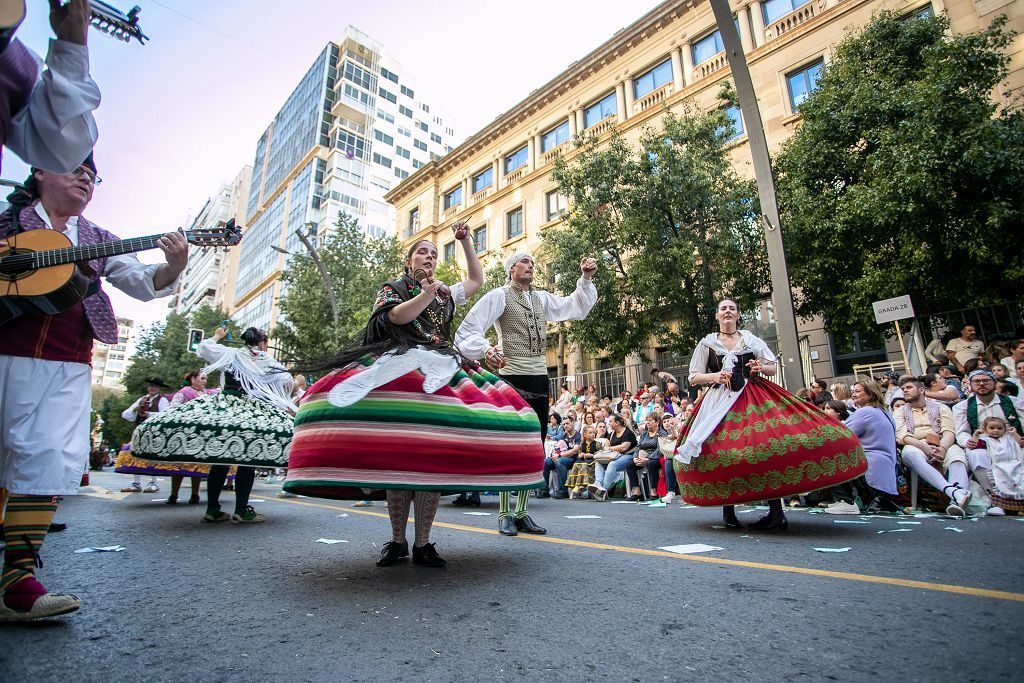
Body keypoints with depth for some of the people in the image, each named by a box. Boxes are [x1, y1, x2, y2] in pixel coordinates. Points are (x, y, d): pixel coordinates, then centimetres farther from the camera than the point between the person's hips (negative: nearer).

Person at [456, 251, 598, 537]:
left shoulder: (542, 299, 17)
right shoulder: (499, 296, -1)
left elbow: (577, 308, 19)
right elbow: (467, 330, -8)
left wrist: (586, 279, 8)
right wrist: (485, 349, -26)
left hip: (539, 380, 6)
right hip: (512, 379, -6)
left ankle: (522, 513, 19)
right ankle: (504, 515, 11)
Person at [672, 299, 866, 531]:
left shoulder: (751, 340, 14)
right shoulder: (707, 343, 9)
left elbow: (773, 368, 17)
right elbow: (693, 377, 7)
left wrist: (762, 368, -5)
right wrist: (714, 376, -10)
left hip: (754, 398, 1)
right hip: (721, 402, -1)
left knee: (770, 445, -14)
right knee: (723, 454, -10)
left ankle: (776, 512, -4)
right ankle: (728, 512, 5)